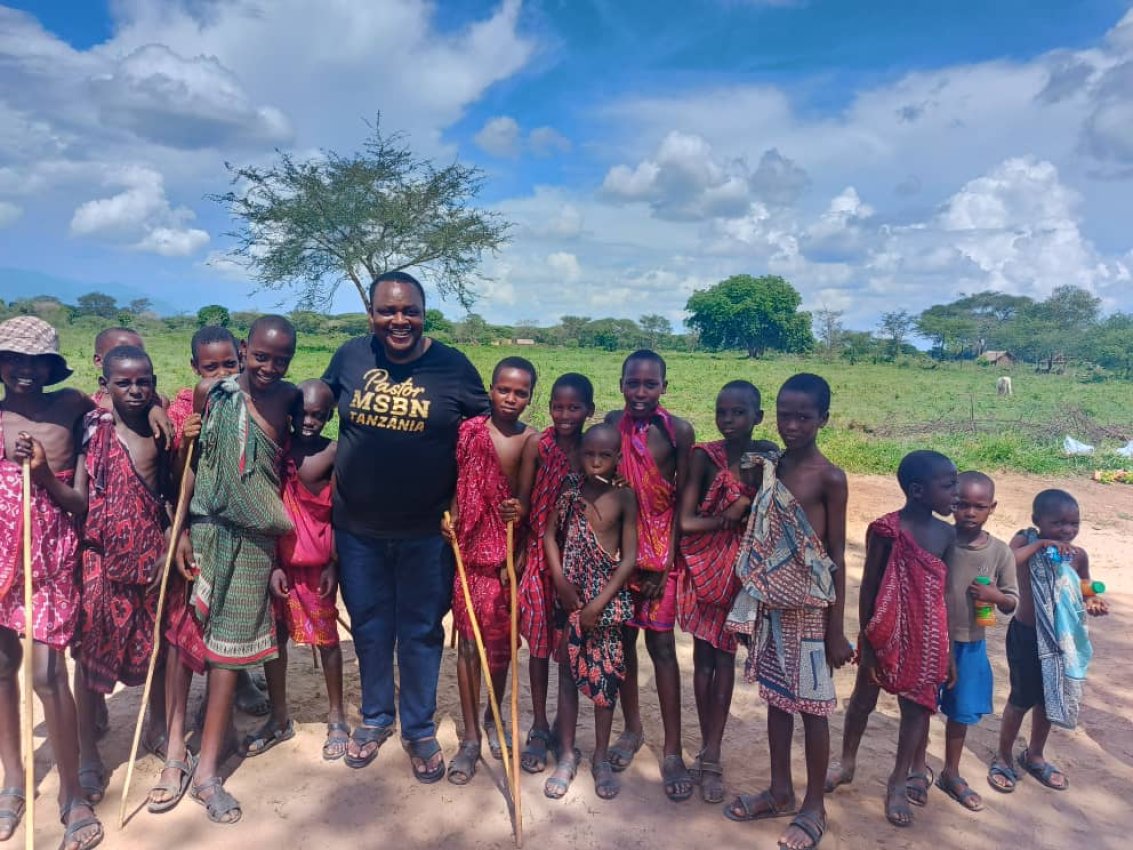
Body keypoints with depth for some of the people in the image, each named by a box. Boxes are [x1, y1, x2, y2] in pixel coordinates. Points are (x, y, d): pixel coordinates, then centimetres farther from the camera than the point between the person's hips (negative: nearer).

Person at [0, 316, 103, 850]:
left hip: (52, 559, -2)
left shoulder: (73, 409, -3)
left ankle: (71, 794, 12)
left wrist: (45, 473, -16)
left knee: (48, 673, -4)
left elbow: (79, 503, -1)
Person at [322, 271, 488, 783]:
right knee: (369, 628, 17)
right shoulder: (350, 356, -2)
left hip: (426, 531, -2)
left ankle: (420, 730, 32)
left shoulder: (453, 367, -8)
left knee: (421, 632, 12)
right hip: (358, 528, 2)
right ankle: (375, 717, 40)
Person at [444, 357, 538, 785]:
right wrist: (450, 518, -13)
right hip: (470, 547, 0)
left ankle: (492, 719, 36)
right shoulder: (468, 430, -3)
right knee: (469, 641, 4)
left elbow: (525, 498, -7)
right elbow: (456, 482, 2)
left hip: (507, 551, 0)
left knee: (501, 641, 12)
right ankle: (470, 738, 17)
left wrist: (518, 511, -28)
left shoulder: (530, 440, -6)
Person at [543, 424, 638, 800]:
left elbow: (629, 557, -8)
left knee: (606, 674, 7)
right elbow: (549, 534, 2)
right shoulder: (570, 491, -1)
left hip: (607, 598, -1)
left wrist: (599, 603, -12)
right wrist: (560, 580, -10)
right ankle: (567, 756, 24)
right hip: (570, 595, 1)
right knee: (568, 672, 9)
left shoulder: (624, 498, -7)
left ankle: (601, 758, 24)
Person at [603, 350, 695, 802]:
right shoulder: (612, 423, -2)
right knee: (622, 637, 13)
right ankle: (631, 728, 33)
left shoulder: (679, 430, -10)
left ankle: (672, 751, 13)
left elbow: (682, 499, -6)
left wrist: (667, 559, -8)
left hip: (662, 547, -3)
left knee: (662, 644, 0)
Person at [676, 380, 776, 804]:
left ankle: (710, 756, 15)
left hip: (742, 565, 1)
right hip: (704, 564, -1)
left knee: (724, 656, 6)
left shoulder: (768, 454, -4)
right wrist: (730, 516, -15)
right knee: (704, 656, 9)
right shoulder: (704, 455, -11)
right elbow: (686, 521, -14)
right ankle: (709, 749, 24)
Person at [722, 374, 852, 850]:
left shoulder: (829, 477, -12)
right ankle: (780, 792, 34)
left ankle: (814, 807, 25)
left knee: (811, 705, 8)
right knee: (776, 697, 17)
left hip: (809, 607, -6)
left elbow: (837, 556, -10)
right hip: (770, 603, 6)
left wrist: (837, 629, -9)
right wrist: (753, 602, 9)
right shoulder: (769, 469, 4)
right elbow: (762, 544, 8)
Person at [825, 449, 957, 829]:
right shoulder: (886, 529, -17)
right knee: (863, 699, 14)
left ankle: (899, 782, 30)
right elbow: (869, 587, -11)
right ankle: (847, 762, 37)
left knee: (917, 707, 11)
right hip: (886, 634, -3)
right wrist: (866, 641, -10)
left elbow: (944, 593, 4)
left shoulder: (946, 534, -3)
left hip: (927, 638, 4)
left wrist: (948, 650, 7)